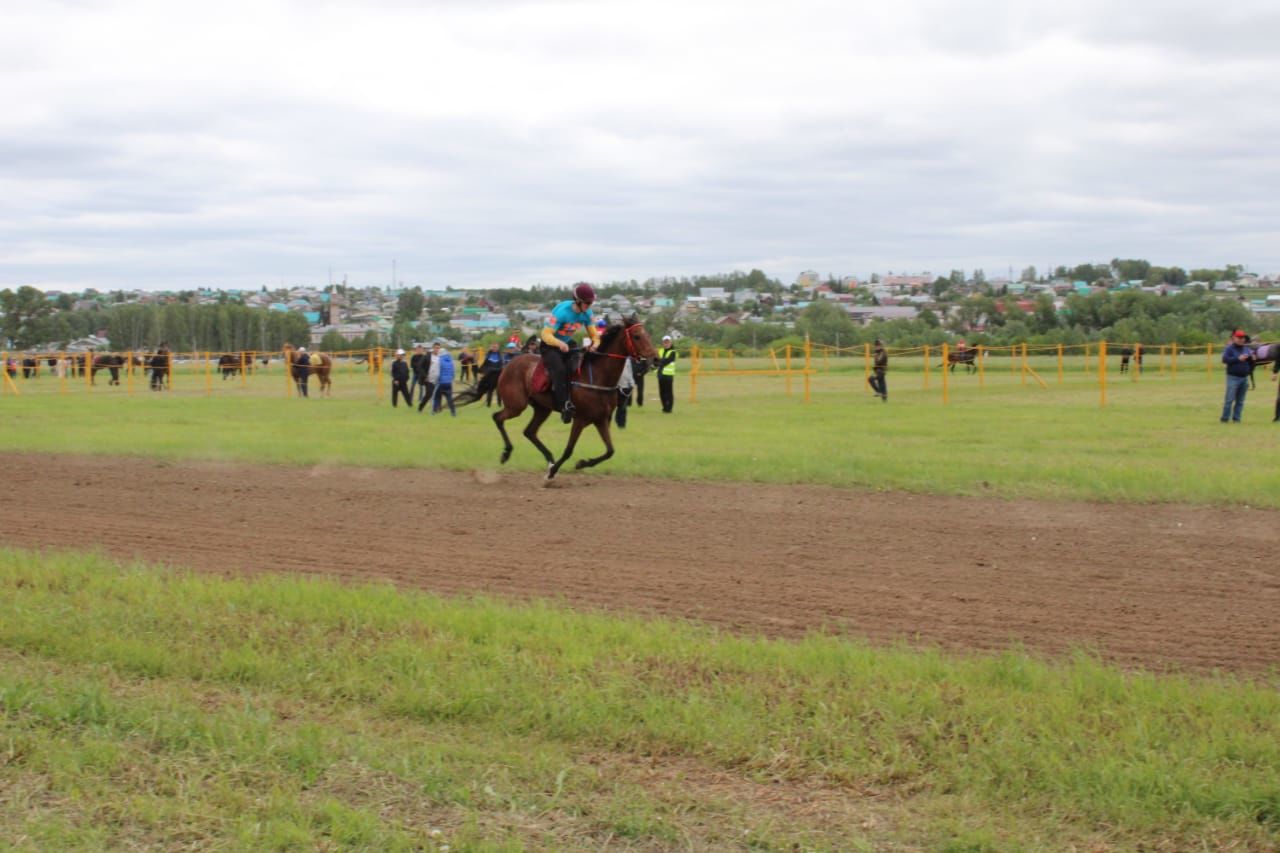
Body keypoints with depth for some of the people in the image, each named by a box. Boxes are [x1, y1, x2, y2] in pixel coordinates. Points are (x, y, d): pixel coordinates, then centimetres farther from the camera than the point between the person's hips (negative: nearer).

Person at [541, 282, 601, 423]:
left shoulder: (586, 313, -8)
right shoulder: (562, 312, -28)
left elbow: (593, 334, 1)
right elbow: (546, 334, -29)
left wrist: (595, 344, -23)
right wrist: (559, 344, -48)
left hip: (568, 344, 7)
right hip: (550, 345, -7)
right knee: (560, 371, -30)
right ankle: (564, 406, -29)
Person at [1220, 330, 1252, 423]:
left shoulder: (1246, 349, 15)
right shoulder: (1229, 348, -3)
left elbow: (1251, 362, 17)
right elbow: (1225, 359, -16)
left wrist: (1251, 358, -7)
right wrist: (1238, 359, -22)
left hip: (1244, 377, 6)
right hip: (1233, 377, -6)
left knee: (1240, 400, 6)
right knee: (1229, 399, -10)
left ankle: (1236, 418, 11)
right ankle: (1225, 418, -6)